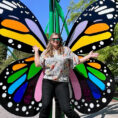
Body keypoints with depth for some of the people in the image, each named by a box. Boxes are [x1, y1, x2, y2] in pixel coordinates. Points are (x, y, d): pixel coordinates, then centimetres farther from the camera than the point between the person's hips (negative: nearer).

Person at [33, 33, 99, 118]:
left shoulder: (66, 50, 10)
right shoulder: (46, 52, 13)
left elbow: (77, 61, 11)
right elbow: (37, 64, 3)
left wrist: (89, 56, 8)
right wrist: (36, 51, 12)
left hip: (62, 82, -1)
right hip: (48, 81, 1)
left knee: (66, 108, -9)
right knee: (46, 105, -15)